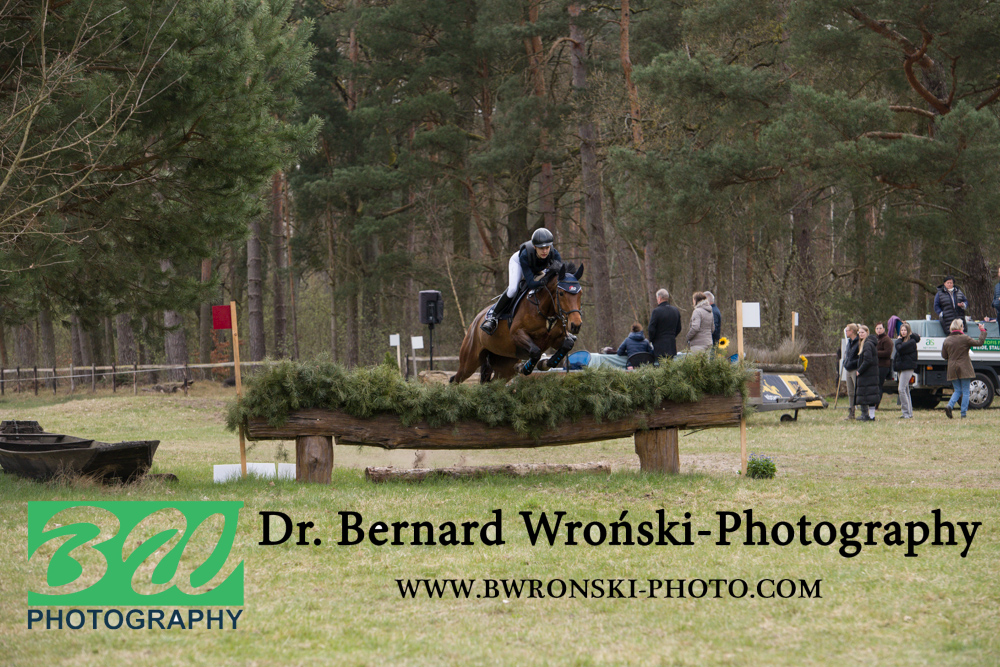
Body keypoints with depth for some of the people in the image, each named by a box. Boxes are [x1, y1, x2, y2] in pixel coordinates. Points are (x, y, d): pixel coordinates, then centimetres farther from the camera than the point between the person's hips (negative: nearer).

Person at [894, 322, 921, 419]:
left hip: (908, 367, -9)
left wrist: (898, 341, -6)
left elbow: (900, 349, -21)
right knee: (906, 390, 10)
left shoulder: (911, 341, -12)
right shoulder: (902, 340, 17)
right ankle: (909, 413, 14)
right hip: (901, 367, 9)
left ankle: (906, 412, -14)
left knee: (902, 389, -15)